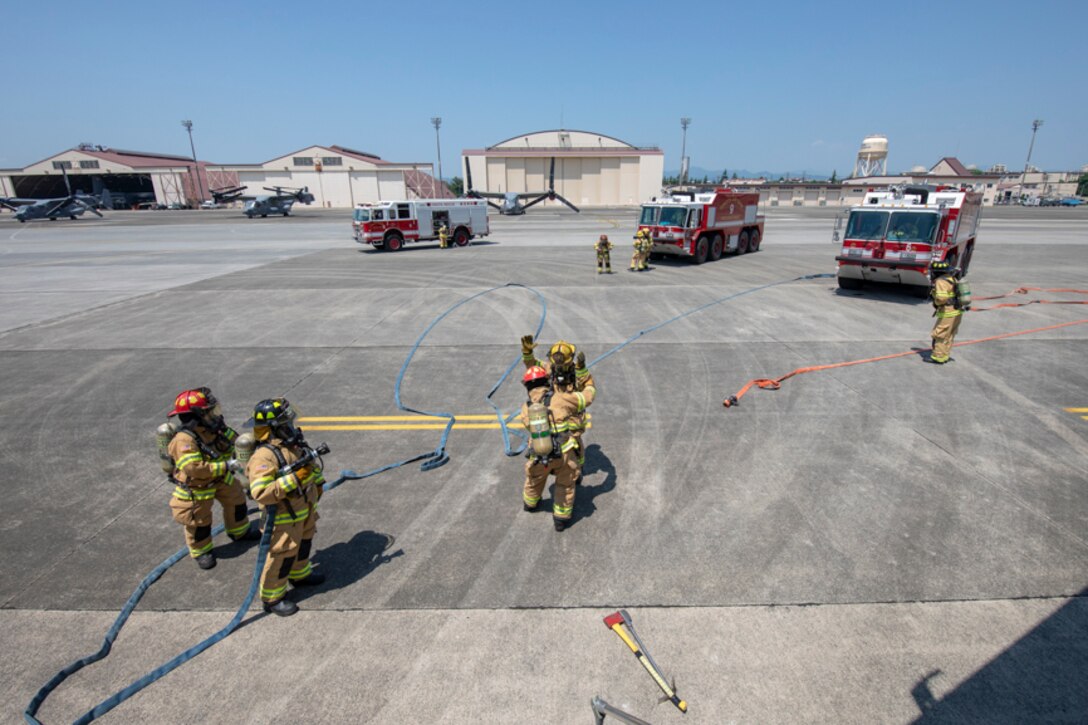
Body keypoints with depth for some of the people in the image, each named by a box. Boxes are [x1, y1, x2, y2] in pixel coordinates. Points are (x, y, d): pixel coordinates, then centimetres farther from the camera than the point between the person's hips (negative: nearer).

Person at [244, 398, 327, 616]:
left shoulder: (293, 442, -4)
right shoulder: (264, 456, -30)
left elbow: (310, 465, 15)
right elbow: (260, 493, -36)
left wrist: (317, 483, 18)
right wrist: (293, 479, -37)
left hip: (305, 509, 8)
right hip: (284, 517, -8)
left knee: (304, 543, 26)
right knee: (282, 555, 6)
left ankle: (300, 574, 50)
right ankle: (272, 598, 26)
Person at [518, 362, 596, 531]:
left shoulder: (525, 408, 4)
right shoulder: (560, 398, -5)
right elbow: (588, 397, 3)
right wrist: (589, 387, 27)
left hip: (539, 457, 3)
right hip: (564, 454, -3)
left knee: (534, 481, 32)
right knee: (565, 486, 23)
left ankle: (530, 503, 58)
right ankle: (561, 518, 34)